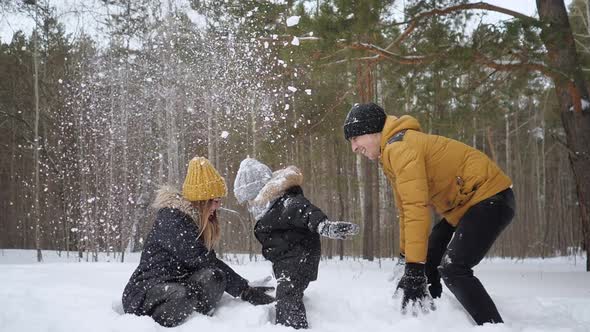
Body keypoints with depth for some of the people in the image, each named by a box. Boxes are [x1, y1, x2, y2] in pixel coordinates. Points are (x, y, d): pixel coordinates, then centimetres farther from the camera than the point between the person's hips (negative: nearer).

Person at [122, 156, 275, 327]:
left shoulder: (195, 219, 12)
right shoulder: (171, 218, -16)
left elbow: (207, 260, 8)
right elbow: (200, 260, -22)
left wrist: (245, 288, -4)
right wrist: (245, 291, -19)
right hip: (144, 293, -7)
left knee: (212, 277, -22)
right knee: (184, 296, -40)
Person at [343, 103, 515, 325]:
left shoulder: (400, 146, -21)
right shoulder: (391, 153, 12)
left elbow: (417, 207, -29)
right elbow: (406, 209, 18)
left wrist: (414, 268, -31)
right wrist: (407, 256, 20)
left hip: (489, 197, -11)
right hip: (463, 205, 11)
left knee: (452, 269, -22)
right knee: (427, 266, 11)